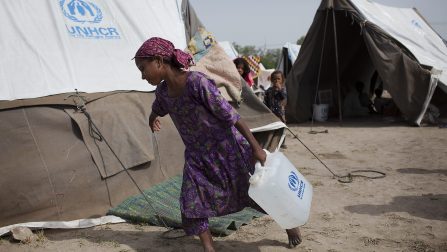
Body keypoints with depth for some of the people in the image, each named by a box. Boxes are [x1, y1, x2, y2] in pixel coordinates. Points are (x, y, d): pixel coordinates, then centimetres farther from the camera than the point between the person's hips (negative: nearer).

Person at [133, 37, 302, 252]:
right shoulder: (162, 91, -6)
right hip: (196, 155, 6)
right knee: (191, 205, -6)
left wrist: (256, 147, -21)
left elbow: (230, 115, -23)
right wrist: (152, 120, 42)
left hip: (226, 148, -6)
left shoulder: (197, 83, -27)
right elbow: (156, 110, 21)